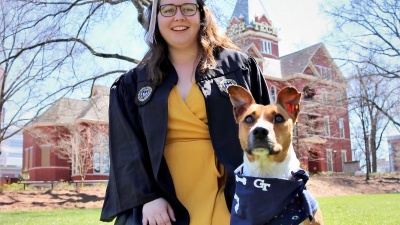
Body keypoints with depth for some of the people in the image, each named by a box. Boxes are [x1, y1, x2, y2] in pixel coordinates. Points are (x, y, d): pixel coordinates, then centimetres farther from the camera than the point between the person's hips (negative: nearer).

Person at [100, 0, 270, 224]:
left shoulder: (240, 65, 4)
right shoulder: (134, 82, 8)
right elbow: (128, 148, 3)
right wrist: (146, 196, -9)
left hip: (231, 199, 0)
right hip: (164, 205, 1)